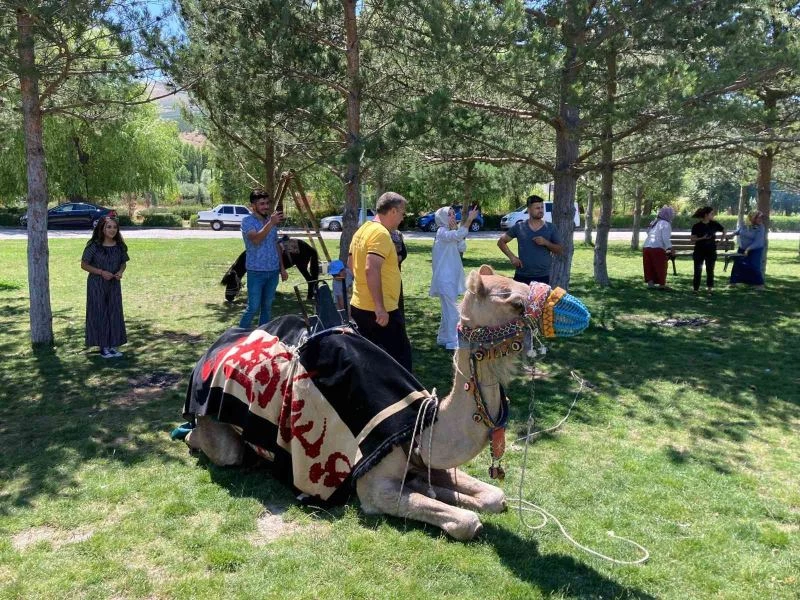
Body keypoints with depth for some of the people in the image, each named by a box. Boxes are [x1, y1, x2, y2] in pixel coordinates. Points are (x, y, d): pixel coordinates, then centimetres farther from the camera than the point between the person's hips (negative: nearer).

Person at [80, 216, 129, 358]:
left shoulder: (119, 246, 1)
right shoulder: (94, 246, -12)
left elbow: (123, 263, 12)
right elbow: (84, 264, -7)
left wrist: (120, 272, -9)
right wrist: (101, 272, -18)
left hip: (114, 284, 4)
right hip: (97, 285, -4)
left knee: (115, 313, 8)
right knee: (99, 313, 3)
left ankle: (112, 345, 20)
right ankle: (103, 346, 13)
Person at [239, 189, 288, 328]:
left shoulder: (271, 221, 11)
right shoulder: (247, 221, -9)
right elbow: (256, 240, -27)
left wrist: (282, 267, 14)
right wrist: (271, 223, -36)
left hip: (273, 271, 6)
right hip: (256, 271, -6)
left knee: (267, 306, 11)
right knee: (253, 307, -6)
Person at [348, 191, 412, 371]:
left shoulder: (363, 230, 13)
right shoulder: (381, 233, -17)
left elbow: (350, 263, 24)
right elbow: (371, 269, -28)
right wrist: (380, 307, -27)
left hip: (359, 307, 10)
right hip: (381, 312, -9)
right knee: (400, 357, 0)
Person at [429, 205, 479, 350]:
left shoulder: (450, 232, 16)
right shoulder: (442, 232, -14)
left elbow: (461, 248, 6)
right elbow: (458, 235, -34)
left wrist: (462, 225, -1)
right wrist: (469, 220, -38)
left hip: (451, 278, 10)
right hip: (445, 279, -10)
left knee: (448, 310, 17)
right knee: (451, 311, -8)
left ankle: (443, 338, 27)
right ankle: (453, 342, -4)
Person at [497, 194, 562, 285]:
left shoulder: (550, 228, 5)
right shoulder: (519, 227, 3)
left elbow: (559, 250, 6)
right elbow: (501, 242, 8)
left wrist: (546, 242, -12)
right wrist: (511, 256, -5)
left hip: (543, 277, 1)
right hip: (522, 276, 0)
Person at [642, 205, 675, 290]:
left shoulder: (654, 222, 19)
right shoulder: (666, 224, -4)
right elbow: (665, 238, -14)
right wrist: (669, 248, -15)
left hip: (646, 247, 7)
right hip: (657, 248, -7)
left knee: (649, 267, 10)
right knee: (660, 267, 4)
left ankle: (650, 282, 11)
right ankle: (662, 284, 9)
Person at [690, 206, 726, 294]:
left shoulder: (714, 224, 0)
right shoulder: (696, 226, -8)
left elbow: (724, 231, 16)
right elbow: (693, 239, -9)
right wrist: (702, 238, -22)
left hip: (711, 251, 2)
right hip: (699, 251, -2)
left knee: (710, 270, 6)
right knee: (698, 270, 0)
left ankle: (710, 287, 15)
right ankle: (696, 288, 7)